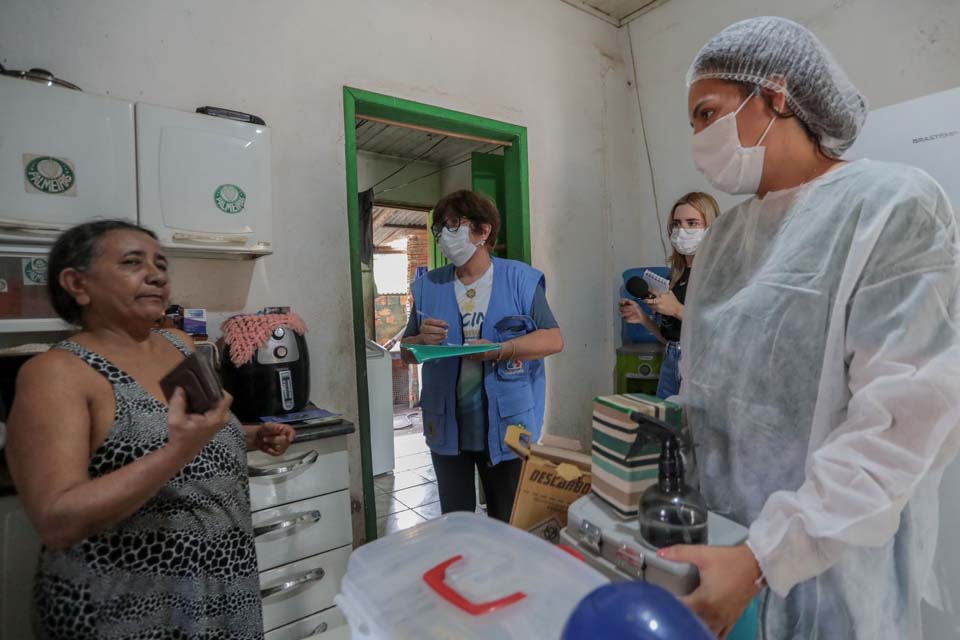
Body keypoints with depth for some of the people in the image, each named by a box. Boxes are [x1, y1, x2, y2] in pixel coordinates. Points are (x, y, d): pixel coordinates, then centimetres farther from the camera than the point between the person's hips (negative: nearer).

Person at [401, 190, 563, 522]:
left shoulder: (520, 279, -5)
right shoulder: (428, 286, 5)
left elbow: (553, 340, -8)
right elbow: (406, 350, 10)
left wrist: (497, 351, -22)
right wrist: (422, 340, -13)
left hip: (505, 424, -2)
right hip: (446, 424, 3)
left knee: (506, 523, 15)